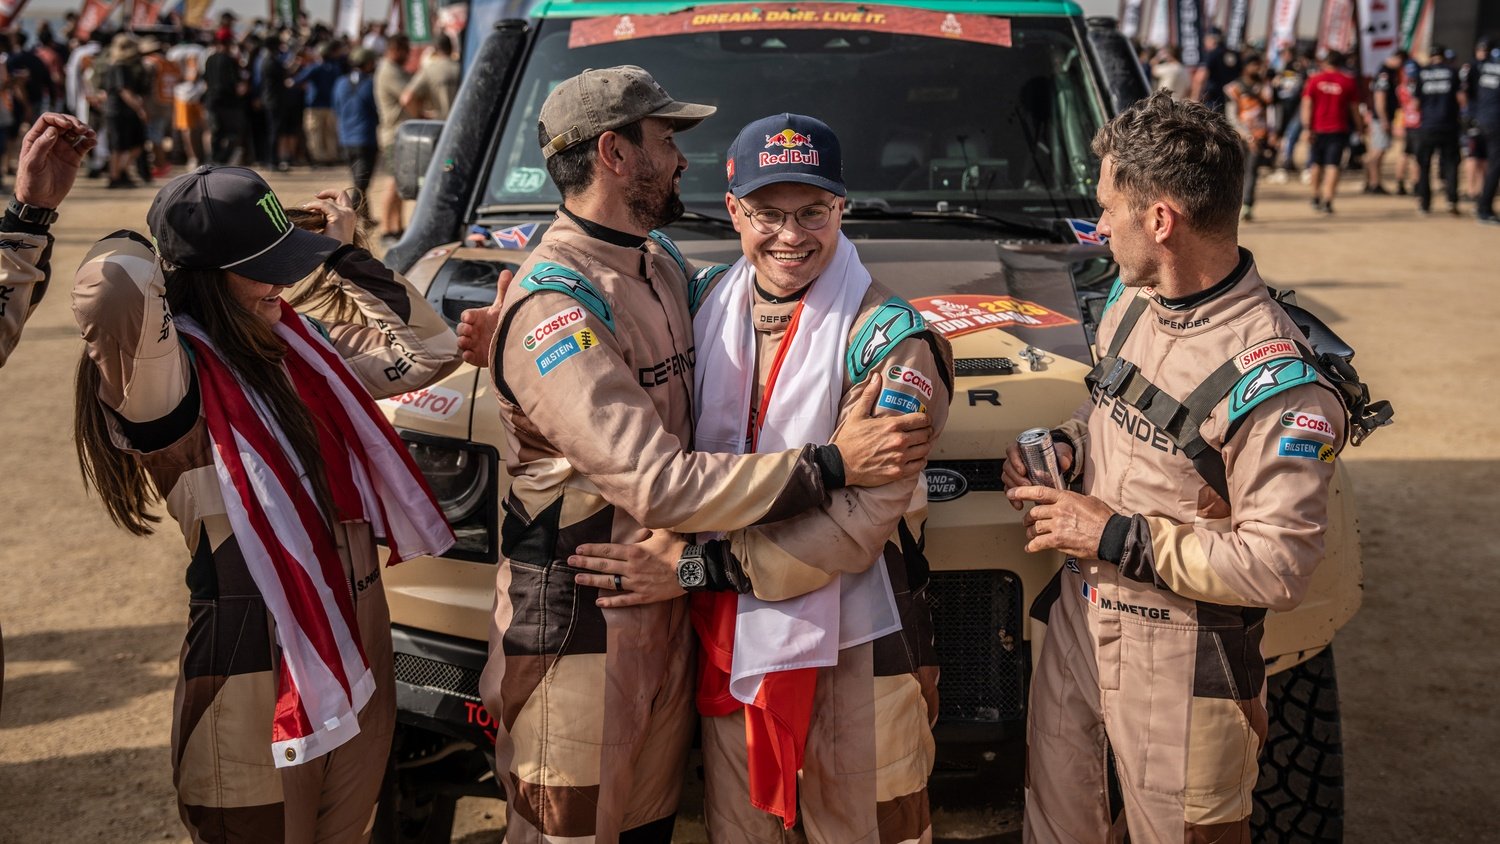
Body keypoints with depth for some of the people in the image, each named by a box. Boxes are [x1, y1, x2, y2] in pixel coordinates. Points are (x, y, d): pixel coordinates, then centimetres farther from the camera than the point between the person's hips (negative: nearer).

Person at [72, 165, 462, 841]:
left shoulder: (295, 345, 5)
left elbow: (427, 354, 12)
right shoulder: (172, 377, -18)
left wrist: (346, 257, 8)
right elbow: (111, 289, -39)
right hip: (257, 668, -7)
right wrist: (138, 246, -16)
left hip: (357, 647, 7)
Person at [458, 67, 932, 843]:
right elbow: (658, 484, -28)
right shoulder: (551, 308, -22)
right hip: (578, 632, -8)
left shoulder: (662, 262, 7)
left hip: (668, 619, 8)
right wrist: (829, 465, -26)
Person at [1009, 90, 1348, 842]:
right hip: (1076, 620, 7)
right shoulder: (1131, 301, 1)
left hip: (1179, 665, -7)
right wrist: (1063, 449, -2)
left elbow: (1279, 569, -25)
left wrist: (1117, 535, -23)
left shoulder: (1275, 382, -25)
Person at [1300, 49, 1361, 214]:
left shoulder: (1314, 80, 1)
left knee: (1317, 163, 17)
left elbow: (1307, 104, -6)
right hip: (1338, 129, -1)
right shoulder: (1348, 81, 1)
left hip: (1318, 128, 2)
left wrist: (1307, 126, -7)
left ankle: (1315, 198, 26)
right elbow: (1354, 108, 6)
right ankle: (1327, 200, -16)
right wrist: (1358, 127, 19)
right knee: (1332, 165, -5)